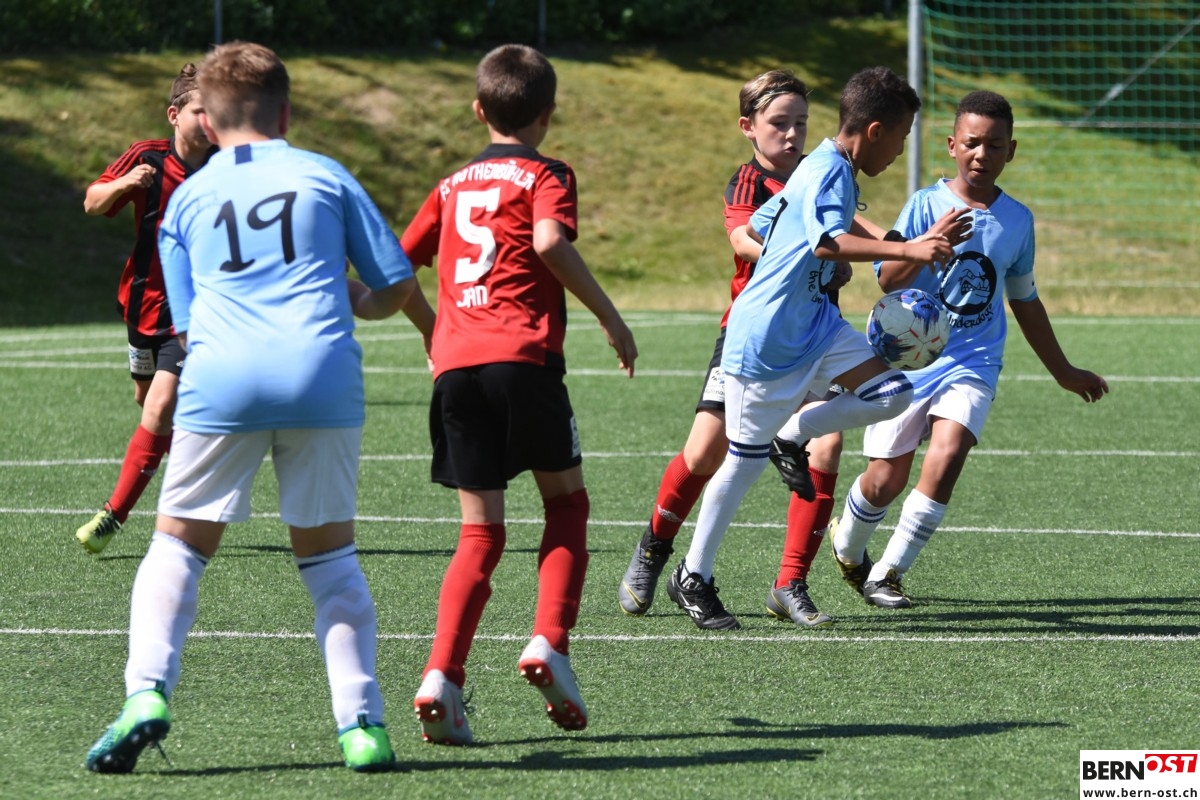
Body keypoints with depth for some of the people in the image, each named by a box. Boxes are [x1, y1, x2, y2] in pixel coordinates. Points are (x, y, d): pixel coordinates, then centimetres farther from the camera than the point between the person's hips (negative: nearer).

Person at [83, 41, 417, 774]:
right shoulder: (327, 176, 16)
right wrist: (354, 302, 36)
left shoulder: (187, 199, 20)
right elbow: (398, 285, 15)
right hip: (323, 374, 0)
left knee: (180, 544, 11)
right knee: (329, 552, 12)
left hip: (223, 381, 0)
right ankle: (362, 724, 5)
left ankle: (147, 693, -9)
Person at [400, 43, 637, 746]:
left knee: (481, 531, 7)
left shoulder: (453, 186, 21)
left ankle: (443, 674, -10)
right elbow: (550, 240, -16)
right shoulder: (545, 175, 5)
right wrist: (611, 317, -9)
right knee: (567, 501, 15)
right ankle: (550, 643, -2)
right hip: (523, 357, -4)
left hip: (455, 365, 4)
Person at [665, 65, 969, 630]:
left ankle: (793, 436, 13)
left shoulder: (822, 169, 9)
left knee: (891, 394, -5)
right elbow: (828, 242, -38)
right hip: (766, 339, -9)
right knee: (745, 462, 1)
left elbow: (757, 226, 24)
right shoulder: (830, 173, -20)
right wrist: (906, 250, -44)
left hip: (812, 323, 9)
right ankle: (693, 579, 14)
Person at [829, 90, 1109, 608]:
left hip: (971, 364, 2)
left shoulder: (1017, 220, 6)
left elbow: (1023, 299, 20)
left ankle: (888, 574, -8)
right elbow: (888, 280, -13)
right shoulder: (927, 205, -5)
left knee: (945, 459, -21)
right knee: (886, 479, -1)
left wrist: (1063, 372, 27)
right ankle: (847, 546, 33)